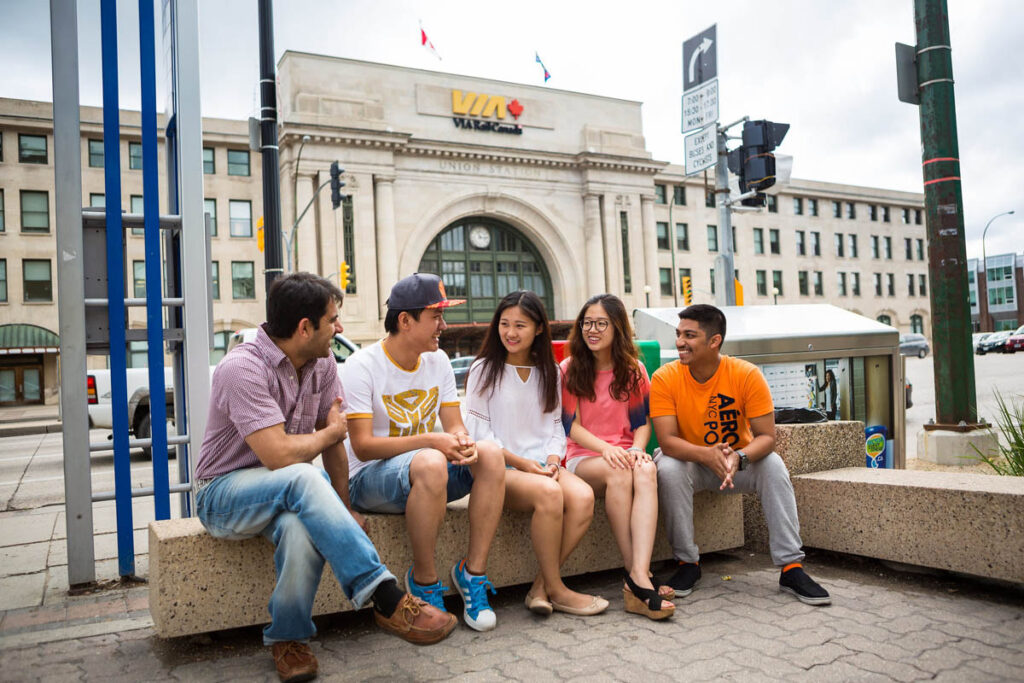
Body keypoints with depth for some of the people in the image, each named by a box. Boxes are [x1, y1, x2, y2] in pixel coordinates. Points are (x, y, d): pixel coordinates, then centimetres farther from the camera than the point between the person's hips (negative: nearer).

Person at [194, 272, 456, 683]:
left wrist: (343, 509, -1)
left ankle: (288, 639, -8)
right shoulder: (243, 368, -22)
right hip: (225, 493, -5)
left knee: (301, 528, -33)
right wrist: (331, 430, -12)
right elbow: (279, 456, -28)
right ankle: (386, 600, -35)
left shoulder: (322, 363, 0)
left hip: (287, 492, 5)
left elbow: (333, 444, 4)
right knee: (303, 477, -37)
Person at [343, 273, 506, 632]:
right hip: (368, 479, -6)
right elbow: (363, 446, -19)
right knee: (430, 463, -38)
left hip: (427, 472, 6)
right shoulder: (362, 365, -13)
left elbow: (455, 425, 6)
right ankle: (424, 580, -19)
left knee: (491, 453, -21)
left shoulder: (438, 360, 6)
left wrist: (462, 441, -20)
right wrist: (431, 441, -29)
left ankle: (473, 570, -13)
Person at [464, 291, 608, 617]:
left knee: (583, 496, -27)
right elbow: (478, 431, -3)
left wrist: (552, 460, -5)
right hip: (499, 469, -4)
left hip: (541, 466, 4)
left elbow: (555, 425, 15)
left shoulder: (549, 371, 15)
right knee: (548, 492, -34)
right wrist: (521, 462, -13)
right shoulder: (483, 370, 2)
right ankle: (556, 590, -18)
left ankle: (540, 587, -17)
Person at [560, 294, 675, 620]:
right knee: (618, 472, -36)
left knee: (646, 471, -34)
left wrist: (637, 449, -13)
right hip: (582, 459, -2)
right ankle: (635, 575, -31)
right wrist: (605, 448, -20)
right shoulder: (569, 370, 4)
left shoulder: (633, 370, 12)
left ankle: (639, 577, -45)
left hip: (624, 454, 2)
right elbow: (571, 426, -2)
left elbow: (642, 421, 9)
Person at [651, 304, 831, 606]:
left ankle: (791, 567, -18)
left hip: (740, 462, 1)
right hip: (689, 463, 0)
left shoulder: (747, 374, -18)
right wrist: (707, 455, -43)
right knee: (667, 467, -31)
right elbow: (667, 441, -25)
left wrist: (739, 457, -41)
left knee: (773, 465, -26)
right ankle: (687, 562, -13)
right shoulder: (665, 378, -19)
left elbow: (766, 437, -20)